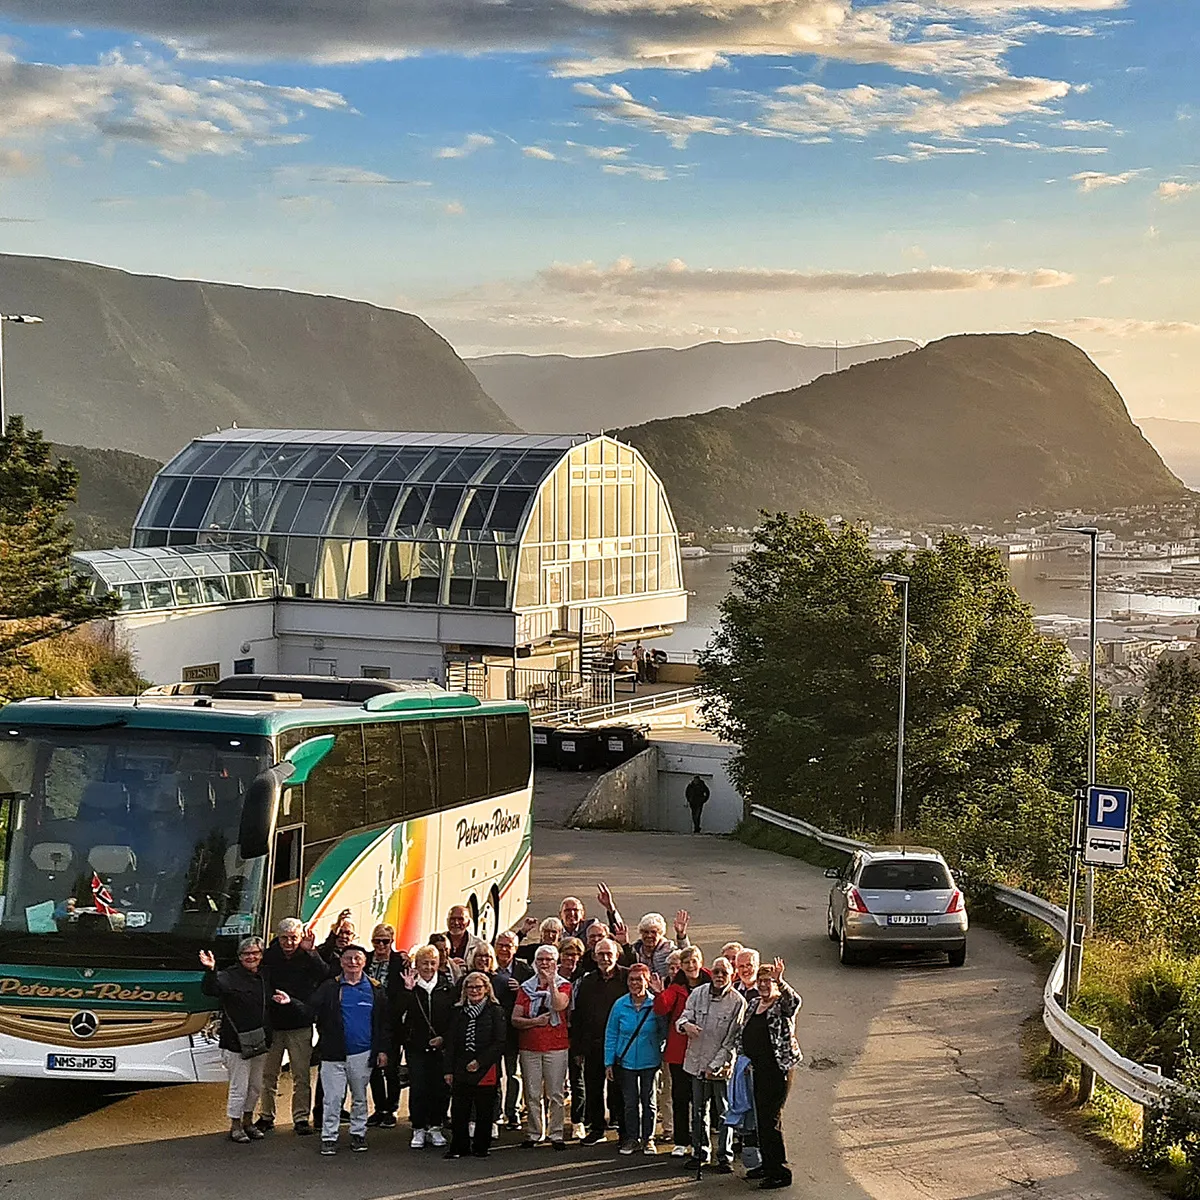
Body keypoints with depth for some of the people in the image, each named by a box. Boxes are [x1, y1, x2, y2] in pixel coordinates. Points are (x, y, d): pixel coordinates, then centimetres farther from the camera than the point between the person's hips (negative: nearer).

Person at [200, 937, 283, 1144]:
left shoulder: (265, 976, 10)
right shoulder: (229, 976, -11)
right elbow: (209, 989, -30)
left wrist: (279, 998, 9)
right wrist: (210, 971, -46)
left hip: (259, 1042, 7)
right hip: (236, 1044, -7)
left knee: (256, 1086, 17)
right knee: (239, 1087, -2)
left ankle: (248, 1121, 32)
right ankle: (235, 1126, 10)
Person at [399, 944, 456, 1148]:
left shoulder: (447, 988, 4)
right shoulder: (410, 988, 0)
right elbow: (398, 1012, -14)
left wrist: (444, 1037, -5)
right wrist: (408, 990, -21)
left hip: (440, 1047, 1)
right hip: (416, 1047, -1)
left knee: (440, 1088, 2)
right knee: (417, 1088, -3)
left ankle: (435, 1128, 16)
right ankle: (418, 1129, 8)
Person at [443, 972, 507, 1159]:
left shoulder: (496, 1012, -1)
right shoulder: (458, 1012, 10)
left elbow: (499, 1043, -6)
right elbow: (451, 1043, 11)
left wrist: (479, 1062, -12)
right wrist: (449, 1070, 4)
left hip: (486, 1071, -3)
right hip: (461, 1071, 3)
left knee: (484, 1111, 4)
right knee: (458, 1110, 1)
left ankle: (481, 1147, 15)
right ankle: (458, 1147, 10)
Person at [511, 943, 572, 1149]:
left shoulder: (563, 985, 5)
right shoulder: (526, 987, 10)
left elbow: (559, 1005, -17)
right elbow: (515, 1019, 5)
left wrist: (551, 982, -18)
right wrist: (535, 1021, -10)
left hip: (556, 1046, -2)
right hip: (529, 1047, 2)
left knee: (555, 1093, -2)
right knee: (532, 1093, 2)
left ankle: (556, 1134, 4)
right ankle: (535, 1133, 10)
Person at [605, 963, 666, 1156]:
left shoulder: (655, 1005, -7)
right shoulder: (620, 1005, -2)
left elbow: (665, 1029, -13)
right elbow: (611, 1035, 4)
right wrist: (609, 1062, 2)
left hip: (649, 1061, -1)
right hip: (627, 1060, 1)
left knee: (648, 1100, 9)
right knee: (630, 1102, 8)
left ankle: (648, 1139, 20)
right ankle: (632, 1138, 20)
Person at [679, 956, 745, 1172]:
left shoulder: (737, 1002, -9)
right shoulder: (698, 994, 3)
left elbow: (732, 1040, -9)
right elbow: (683, 1017, 2)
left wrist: (716, 1065, -13)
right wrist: (686, 1024, -24)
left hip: (721, 1066, -4)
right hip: (697, 1062, 4)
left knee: (724, 1113, 2)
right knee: (699, 1111, 13)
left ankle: (725, 1157, 11)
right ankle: (700, 1152, 25)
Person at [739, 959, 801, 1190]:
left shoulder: (782, 1004, -7)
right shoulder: (753, 1004, 15)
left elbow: (794, 1001, -32)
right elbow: (744, 1035, 25)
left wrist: (780, 982, -47)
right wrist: (745, 1058, 12)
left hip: (778, 1068, -8)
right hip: (757, 1069, 8)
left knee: (771, 1119, -9)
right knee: (761, 1117, 14)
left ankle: (780, 1172, -4)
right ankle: (767, 1165, 25)